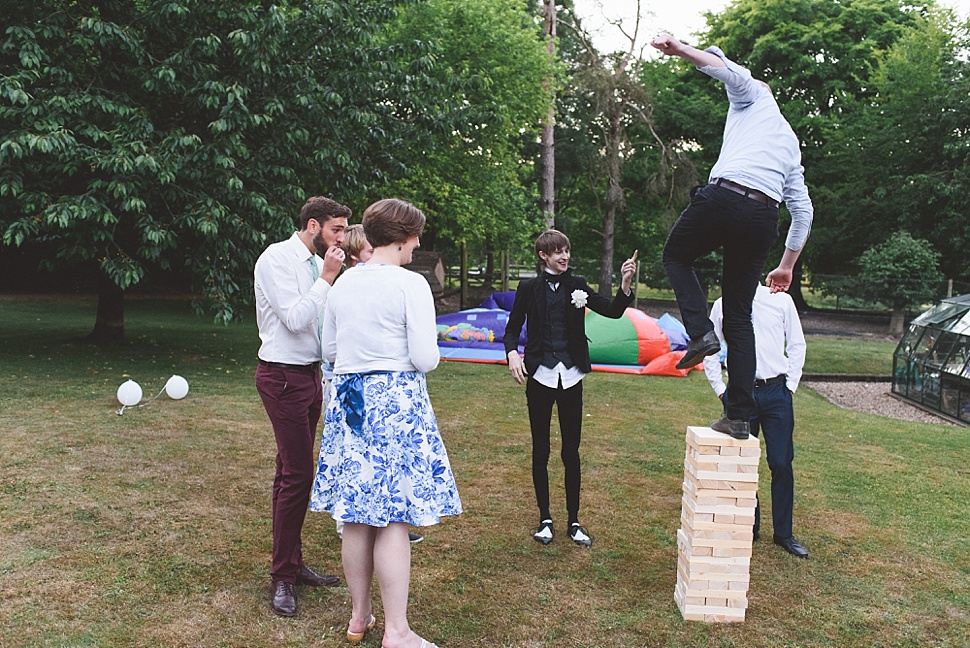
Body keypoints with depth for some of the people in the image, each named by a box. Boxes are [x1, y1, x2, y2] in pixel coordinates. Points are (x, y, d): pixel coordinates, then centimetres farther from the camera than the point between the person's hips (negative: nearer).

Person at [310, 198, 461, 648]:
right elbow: (425, 359, -14)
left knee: (356, 516, 13)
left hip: (347, 400, 6)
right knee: (394, 519, 0)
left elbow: (329, 351, 13)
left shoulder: (342, 283, 6)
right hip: (396, 402, -6)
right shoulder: (411, 284, -12)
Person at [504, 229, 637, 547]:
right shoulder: (529, 288, 1)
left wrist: (625, 284, -19)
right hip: (540, 376, -1)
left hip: (570, 377, 1)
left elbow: (613, 311, -2)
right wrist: (512, 353, -14)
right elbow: (512, 328, 5)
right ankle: (545, 519, 21)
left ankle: (574, 521, 18)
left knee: (572, 451, 6)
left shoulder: (576, 285, 5)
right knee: (541, 451, 7)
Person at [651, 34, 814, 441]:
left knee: (676, 256, 23)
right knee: (739, 316, 12)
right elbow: (803, 211, 30)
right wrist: (787, 265, 35)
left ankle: (700, 331, -1)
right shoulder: (791, 145, 34)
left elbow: (733, 73, -6)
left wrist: (681, 49, -10)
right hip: (763, 218, 6)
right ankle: (739, 417, 8)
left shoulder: (754, 96, 20)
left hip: (724, 197, -5)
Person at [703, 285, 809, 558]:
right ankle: (748, 528, 22)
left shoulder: (781, 300, 3)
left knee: (782, 463, 1)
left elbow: (797, 344, 9)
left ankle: (784, 533, 16)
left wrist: (790, 385, 2)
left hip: (777, 392, 0)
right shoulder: (722, 305, 4)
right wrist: (720, 389, 5)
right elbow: (709, 350, 11)